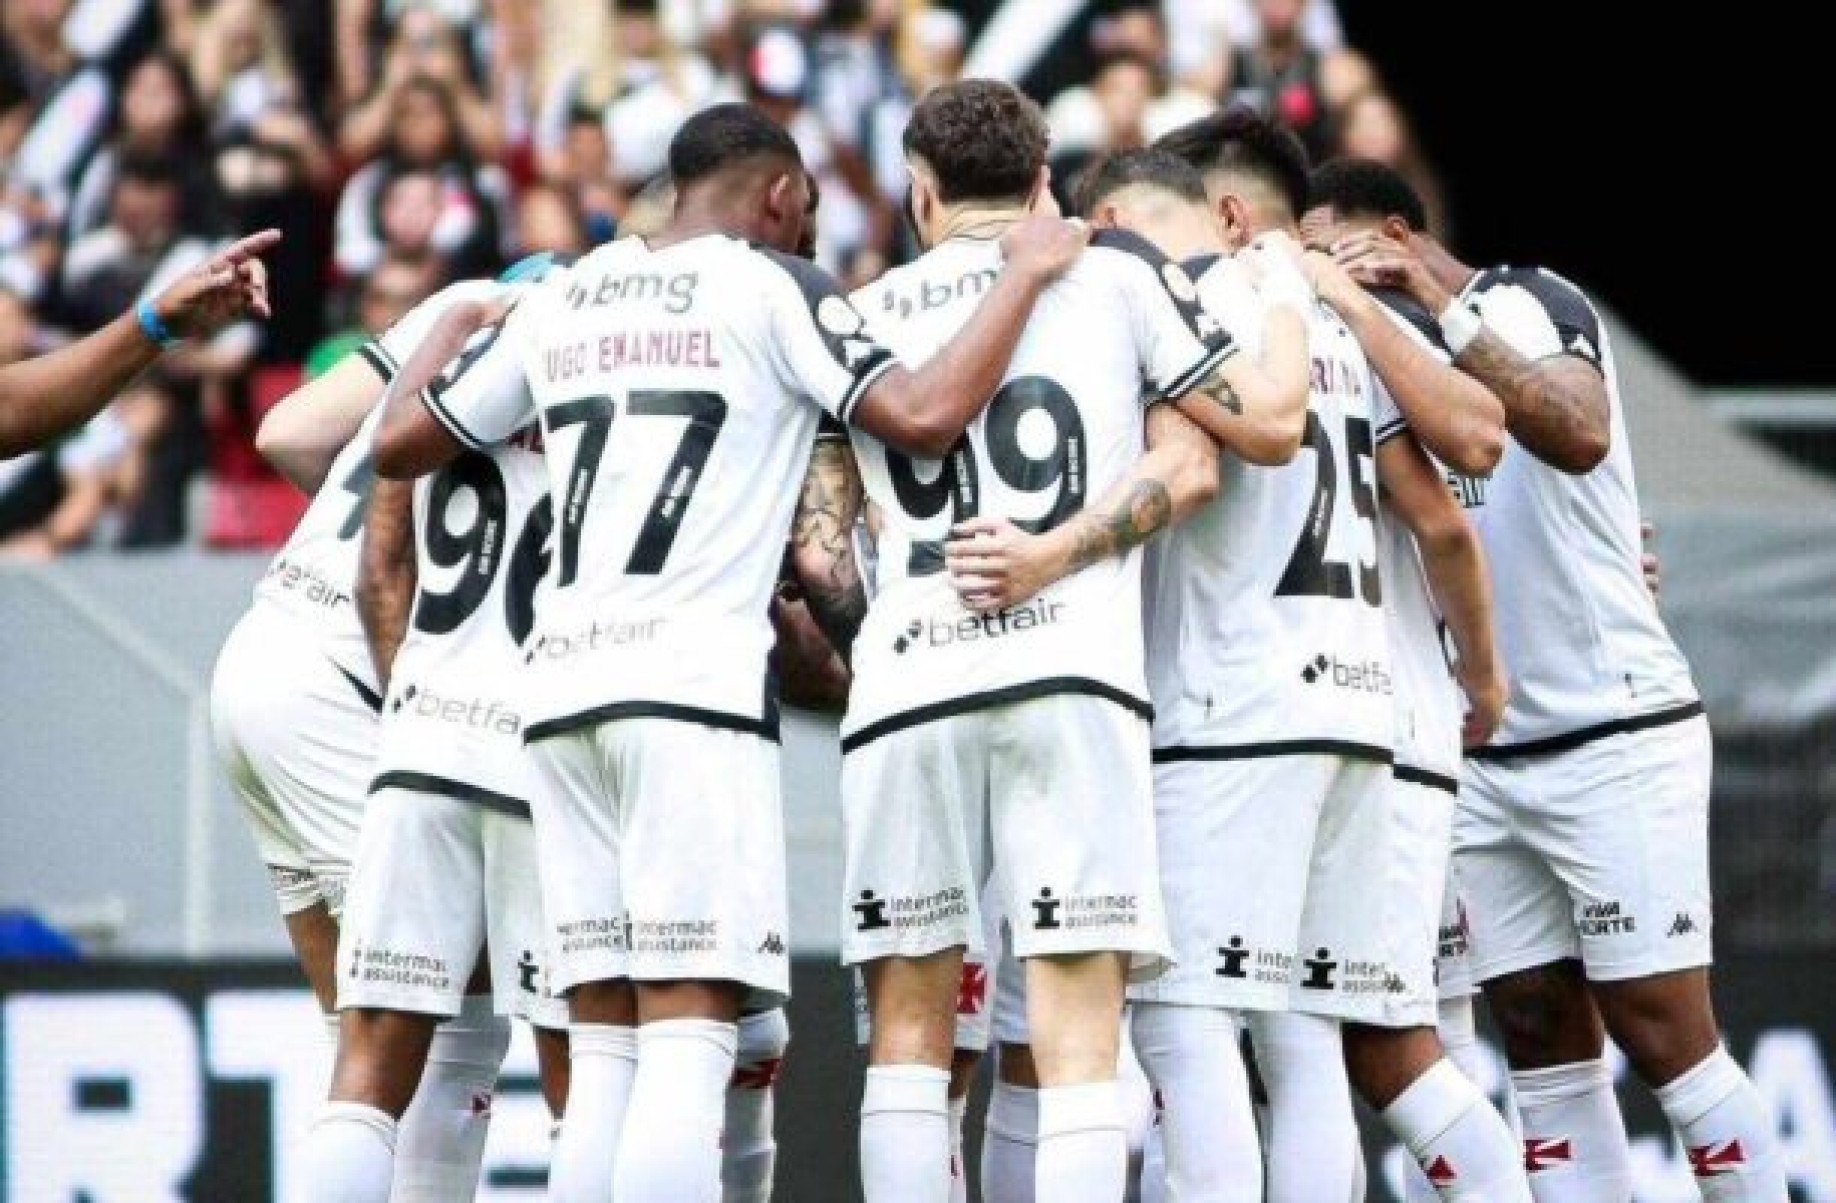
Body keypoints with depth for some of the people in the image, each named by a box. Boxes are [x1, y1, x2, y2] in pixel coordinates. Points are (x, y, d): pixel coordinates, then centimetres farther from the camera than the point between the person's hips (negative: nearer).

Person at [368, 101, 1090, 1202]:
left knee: (605, 1052, 6)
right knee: (688, 1038, -11)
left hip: (564, 682, 6)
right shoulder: (773, 287, 2)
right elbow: (923, 415, -12)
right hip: (696, 681, -6)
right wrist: (1028, 276, 1)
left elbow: (399, 447, 26)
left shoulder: (561, 306, 18)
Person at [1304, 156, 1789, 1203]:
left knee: (1665, 1039, -7)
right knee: (1545, 1048, 4)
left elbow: (1580, 435, -28)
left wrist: (1442, 305, -31)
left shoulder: (1527, 304, -8)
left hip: (1616, 735, -7)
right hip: (1485, 758, 7)